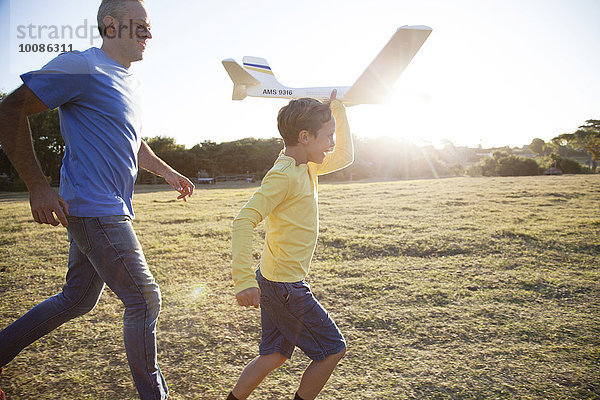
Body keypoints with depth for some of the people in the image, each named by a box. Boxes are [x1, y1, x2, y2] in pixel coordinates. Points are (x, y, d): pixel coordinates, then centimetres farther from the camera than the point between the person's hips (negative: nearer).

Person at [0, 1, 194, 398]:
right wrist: (39, 186, -18)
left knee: (78, 299, 18)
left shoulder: (132, 83, 17)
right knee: (144, 299, -3)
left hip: (112, 212, 9)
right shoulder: (81, 67, -11)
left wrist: (168, 172, 27)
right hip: (95, 211, -9)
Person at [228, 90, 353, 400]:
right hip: (286, 285, -9)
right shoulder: (284, 175, -21)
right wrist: (244, 280, -35)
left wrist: (338, 110, 12)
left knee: (276, 355, 19)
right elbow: (243, 222, -28)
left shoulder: (305, 167, 7)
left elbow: (345, 156, 19)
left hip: (274, 281, 9)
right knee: (333, 349, 6)